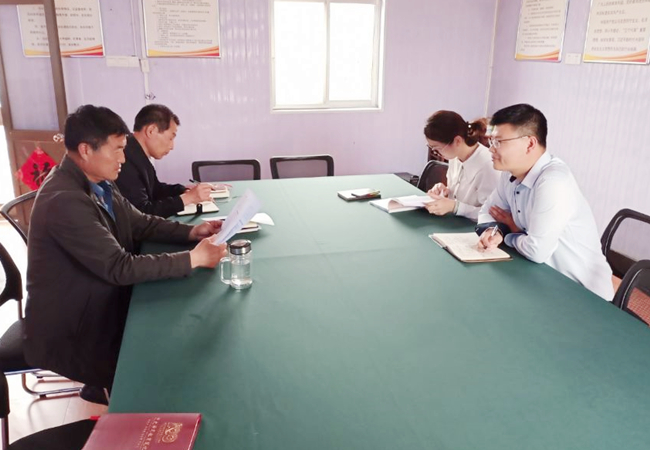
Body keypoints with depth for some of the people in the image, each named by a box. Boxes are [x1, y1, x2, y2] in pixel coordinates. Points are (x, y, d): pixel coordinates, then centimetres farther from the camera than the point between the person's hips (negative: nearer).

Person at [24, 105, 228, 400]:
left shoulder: (96, 182, -1)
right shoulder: (65, 200, -29)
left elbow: (140, 223, 8)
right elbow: (120, 268, -30)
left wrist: (190, 232, -8)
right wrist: (193, 259, -26)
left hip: (101, 306, 8)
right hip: (69, 333, -8)